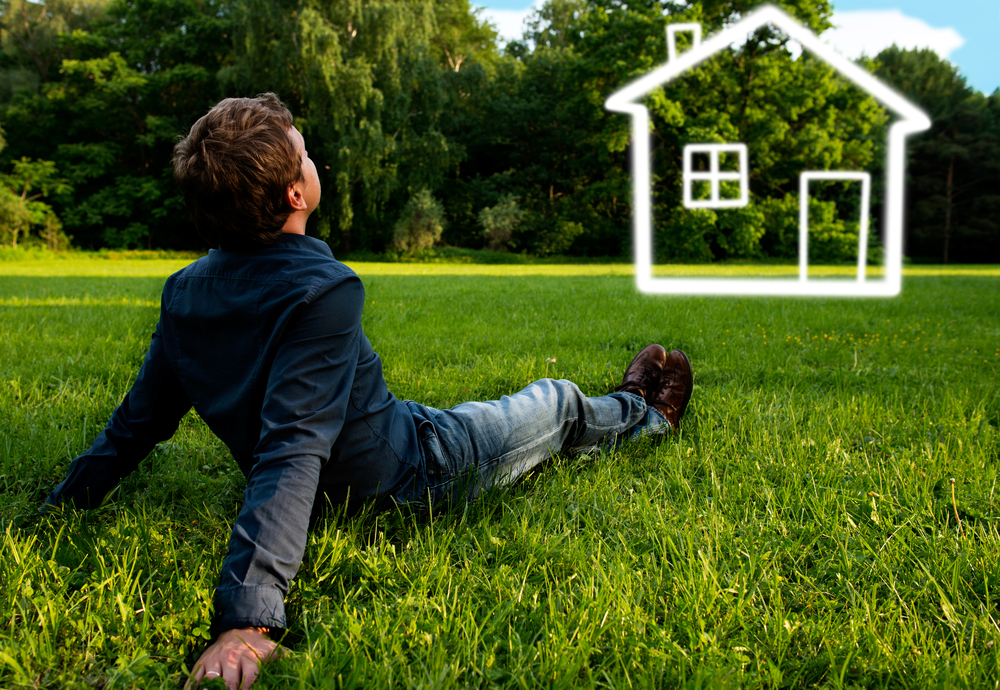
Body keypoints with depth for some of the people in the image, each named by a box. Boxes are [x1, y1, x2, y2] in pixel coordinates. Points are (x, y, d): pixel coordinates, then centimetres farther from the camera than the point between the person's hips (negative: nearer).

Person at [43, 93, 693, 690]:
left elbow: (137, 424, -5)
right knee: (561, 400, 16)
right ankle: (646, 414, 54)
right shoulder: (322, 291, -35)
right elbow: (291, 453, -43)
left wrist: (62, 504, 7)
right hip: (409, 478, -8)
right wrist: (247, 618, -48)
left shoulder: (185, 292, -10)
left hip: (334, 495, 8)